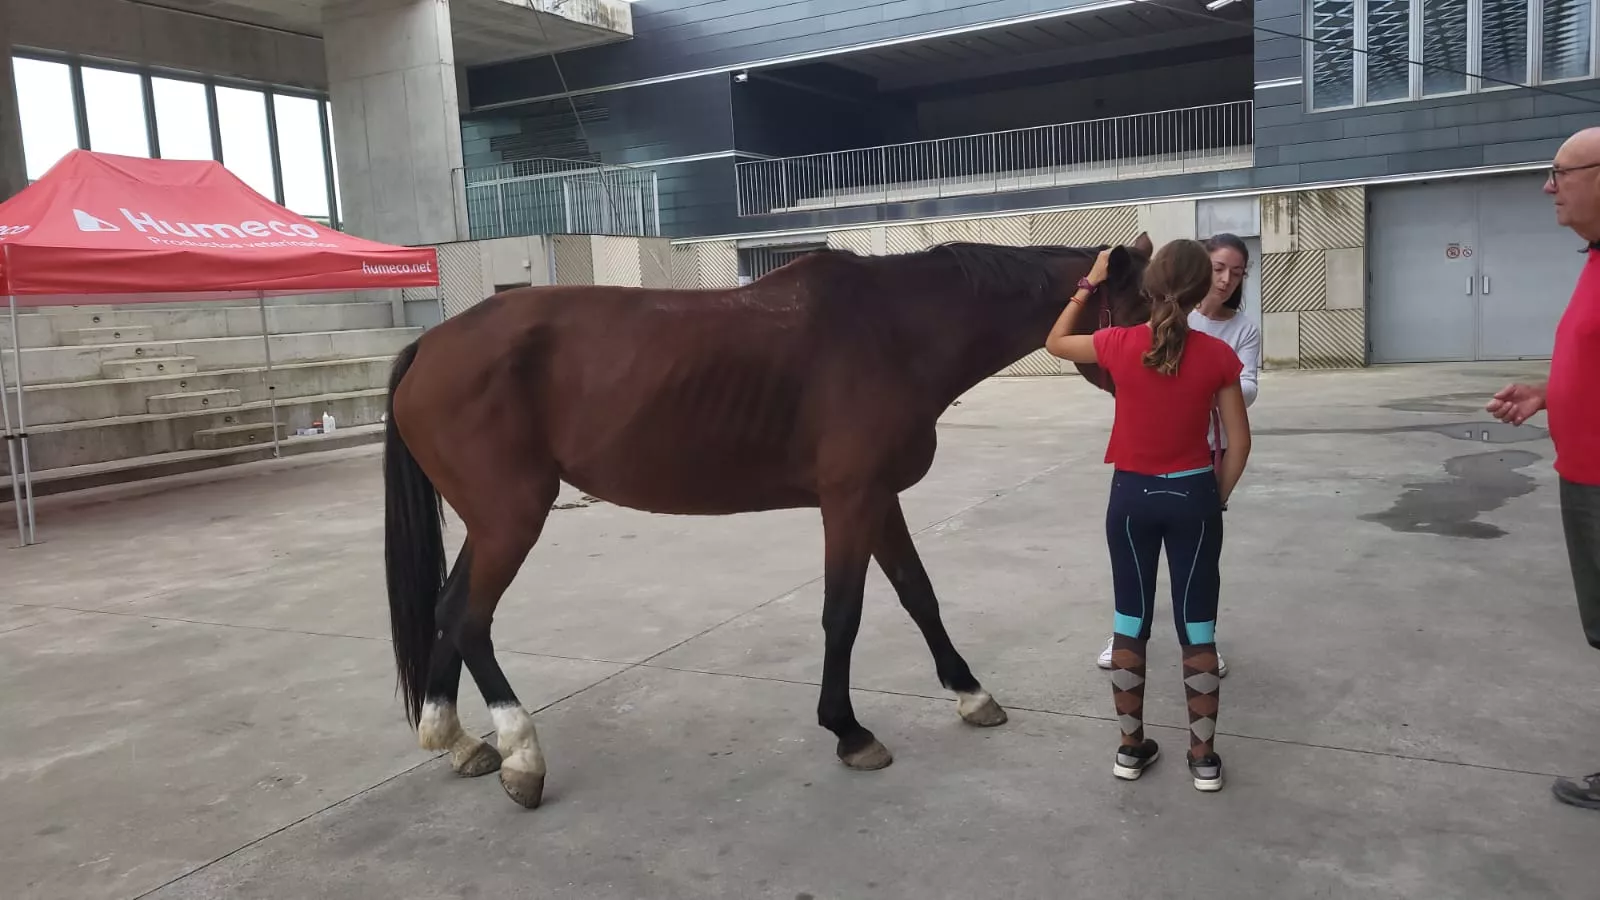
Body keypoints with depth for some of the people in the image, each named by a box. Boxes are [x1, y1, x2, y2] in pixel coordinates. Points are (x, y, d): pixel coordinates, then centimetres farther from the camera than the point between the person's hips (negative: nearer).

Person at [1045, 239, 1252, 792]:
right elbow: (1239, 441, -5)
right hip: (1192, 496, 0)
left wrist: (1088, 285, 15)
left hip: (1132, 496, 1)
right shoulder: (1217, 355, -10)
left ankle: (1131, 747, 21)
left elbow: (1055, 343, 9)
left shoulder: (1119, 345, -10)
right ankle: (1204, 757, 17)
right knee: (1197, 629, 9)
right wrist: (1217, 499, 9)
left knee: (1130, 624, 12)